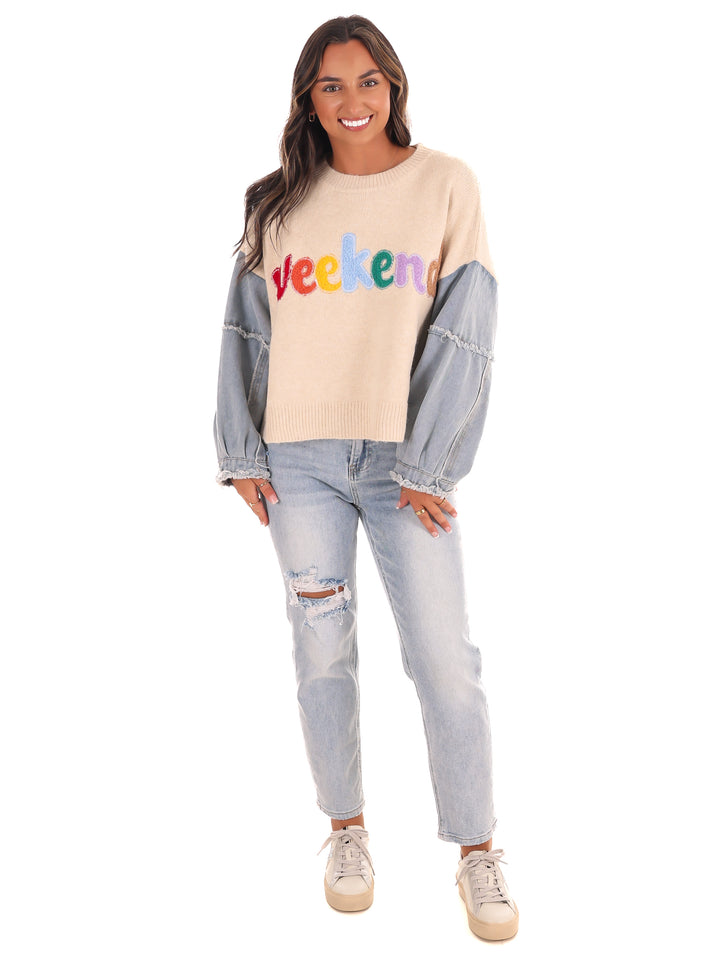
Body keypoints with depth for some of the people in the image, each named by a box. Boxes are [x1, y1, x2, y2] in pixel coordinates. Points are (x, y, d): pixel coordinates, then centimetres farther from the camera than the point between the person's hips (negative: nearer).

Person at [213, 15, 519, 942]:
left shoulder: (446, 184, 1)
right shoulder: (278, 202, 10)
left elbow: (462, 332, -4)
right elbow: (245, 328, 10)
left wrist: (427, 465, -10)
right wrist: (240, 453, 3)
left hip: (405, 462, -2)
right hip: (299, 461, 3)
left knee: (445, 660, -1)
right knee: (322, 650, 8)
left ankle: (477, 851, 15)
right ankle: (347, 829, 27)